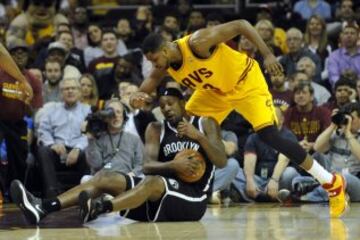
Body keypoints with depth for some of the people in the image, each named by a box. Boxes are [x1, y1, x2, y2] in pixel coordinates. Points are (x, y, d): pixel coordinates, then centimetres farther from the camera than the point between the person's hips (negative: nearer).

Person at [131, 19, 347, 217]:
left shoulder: (197, 43, -34)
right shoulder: (165, 67, -13)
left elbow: (240, 25, -29)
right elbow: (150, 83, 3)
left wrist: (267, 54, -34)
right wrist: (139, 96, -23)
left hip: (245, 82, -8)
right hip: (214, 91, 8)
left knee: (270, 136, -20)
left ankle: (332, 183, -14)